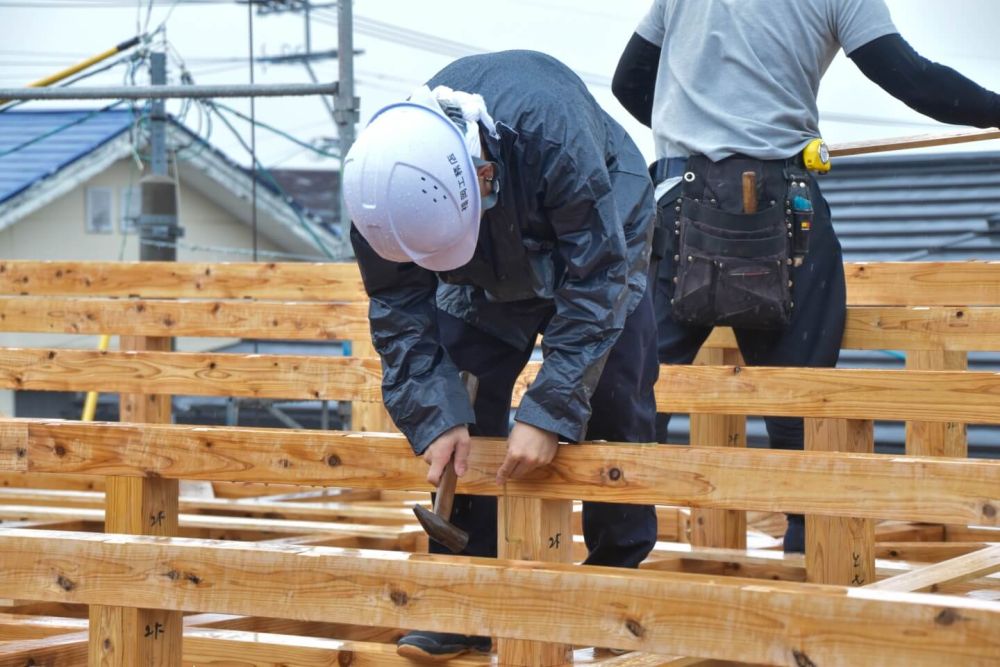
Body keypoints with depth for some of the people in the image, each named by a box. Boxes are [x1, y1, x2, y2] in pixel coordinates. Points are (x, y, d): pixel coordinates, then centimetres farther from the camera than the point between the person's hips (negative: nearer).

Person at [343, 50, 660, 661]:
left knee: (617, 415, -5)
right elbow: (399, 310, -19)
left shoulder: (555, 135, -44)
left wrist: (549, 412, -39)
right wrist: (435, 415, -29)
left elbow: (593, 285, -37)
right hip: (487, 271, 3)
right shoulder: (388, 177, -32)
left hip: (600, 237, -3)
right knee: (462, 422, -7)